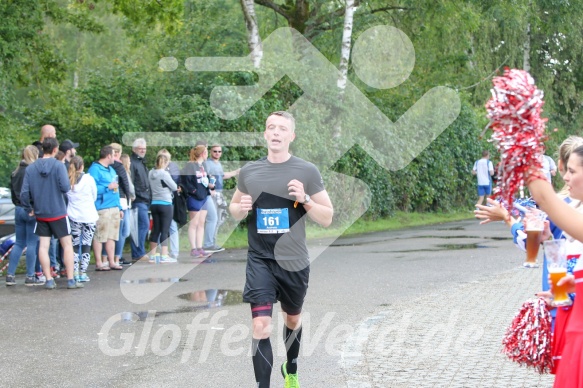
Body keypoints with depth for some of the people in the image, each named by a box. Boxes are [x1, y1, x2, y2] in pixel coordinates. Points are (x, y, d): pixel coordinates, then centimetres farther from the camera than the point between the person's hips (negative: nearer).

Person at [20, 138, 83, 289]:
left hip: (40, 214, 3)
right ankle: (71, 280, 2)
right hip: (58, 213, -3)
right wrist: (69, 185, 3)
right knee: (67, 245, 4)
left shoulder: (30, 168, -1)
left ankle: (49, 280, 6)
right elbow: (65, 187, -20)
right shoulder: (58, 165, -12)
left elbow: (24, 194, -3)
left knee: (43, 246, 6)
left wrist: (30, 208, 12)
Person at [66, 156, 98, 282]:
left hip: (73, 216, 2)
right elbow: (94, 197, 5)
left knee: (75, 245, 10)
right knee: (86, 245, 5)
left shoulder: (67, 180, -4)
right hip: (89, 216, -2)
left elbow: (67, 196, 8)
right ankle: (83, 272, 1)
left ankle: (75, 272, 5)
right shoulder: (89, 179, -7)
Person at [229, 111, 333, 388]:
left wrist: (305, 199, -20)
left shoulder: (307, 171, -5)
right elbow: (233, 207, 16)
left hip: (293, 262, 0)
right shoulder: (249, 171, 2)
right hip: (259, 261, 0)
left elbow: (327, 219, -2)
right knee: (261, 328, -14)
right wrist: (241, 209, -8)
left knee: (292, 320, 21)